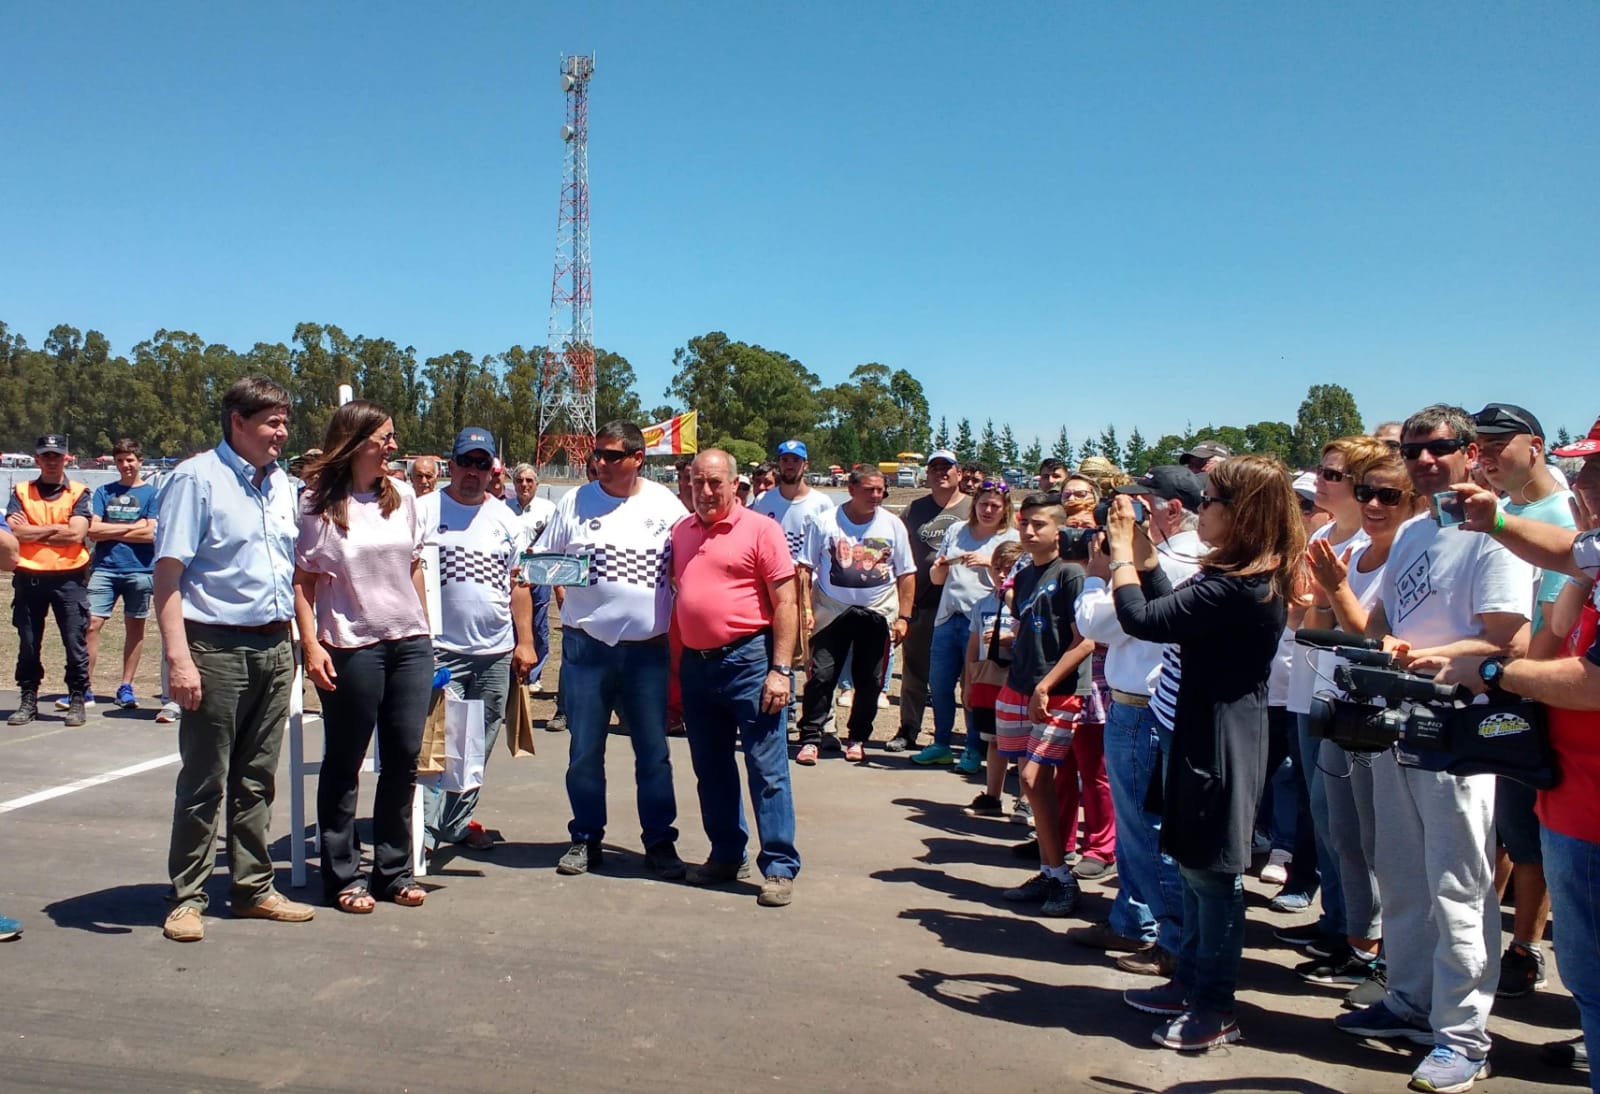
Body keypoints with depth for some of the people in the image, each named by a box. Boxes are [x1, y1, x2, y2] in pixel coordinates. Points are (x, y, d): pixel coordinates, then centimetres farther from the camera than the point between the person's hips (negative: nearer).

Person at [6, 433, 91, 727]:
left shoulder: (78, 493, 3)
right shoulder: (21, 492, 8)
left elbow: (77, 534, -11)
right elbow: (14, 531, -7)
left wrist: (33, 532, -6)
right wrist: (56, 528, -8)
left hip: (69, 579, -2)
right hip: (28, 578, 2)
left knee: (76, 643, 0)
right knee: (28, 644, 9)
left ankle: (77, 700, 10)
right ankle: (28, 700, 20)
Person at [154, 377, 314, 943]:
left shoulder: (280, 483, 13)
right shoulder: (197, 478, -8)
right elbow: (168, 572, -13)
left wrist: (291, 639, 15)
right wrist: (179, 658, -19)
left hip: (274, 647, 6)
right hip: (216, 647, -6)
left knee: (257, 780, 14)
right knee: (204, 782, 2)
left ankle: (254, 887, 24)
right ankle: (186, 898, 15)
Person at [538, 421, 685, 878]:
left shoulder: (665, 505, 3)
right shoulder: (575, 501, 3)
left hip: (648, 647, 0)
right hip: (586, 646, 0)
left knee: (653, 751, 6)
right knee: (584, 750, 6)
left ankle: (660, 840, 17)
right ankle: (585, 838, 21)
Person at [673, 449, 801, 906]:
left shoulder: (760, 529, -5)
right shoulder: (680, 531, 12)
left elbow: (785, 602, -8)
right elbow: (675, 594, 17)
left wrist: (780, 669, -14)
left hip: (749, 659, -6)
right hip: (696, 662, 6)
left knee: (767, 767, -2)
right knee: (710, 767, 15)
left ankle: (780, 869, 4)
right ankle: (726, 856, 28)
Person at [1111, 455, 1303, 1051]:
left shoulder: (1235, 587, -25)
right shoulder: (1259, 579, 8)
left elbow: (1142, 619, -26)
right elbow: (1174, 609, 16)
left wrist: (1121, 549, -13)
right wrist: (1143, 551, 10)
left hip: (1219, 744, -10)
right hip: (1206, 733, 10)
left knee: (1210, 874, 2)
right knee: (1194, 867, 19)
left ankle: (1214, 1008, 16)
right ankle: (1191, 981, 33)